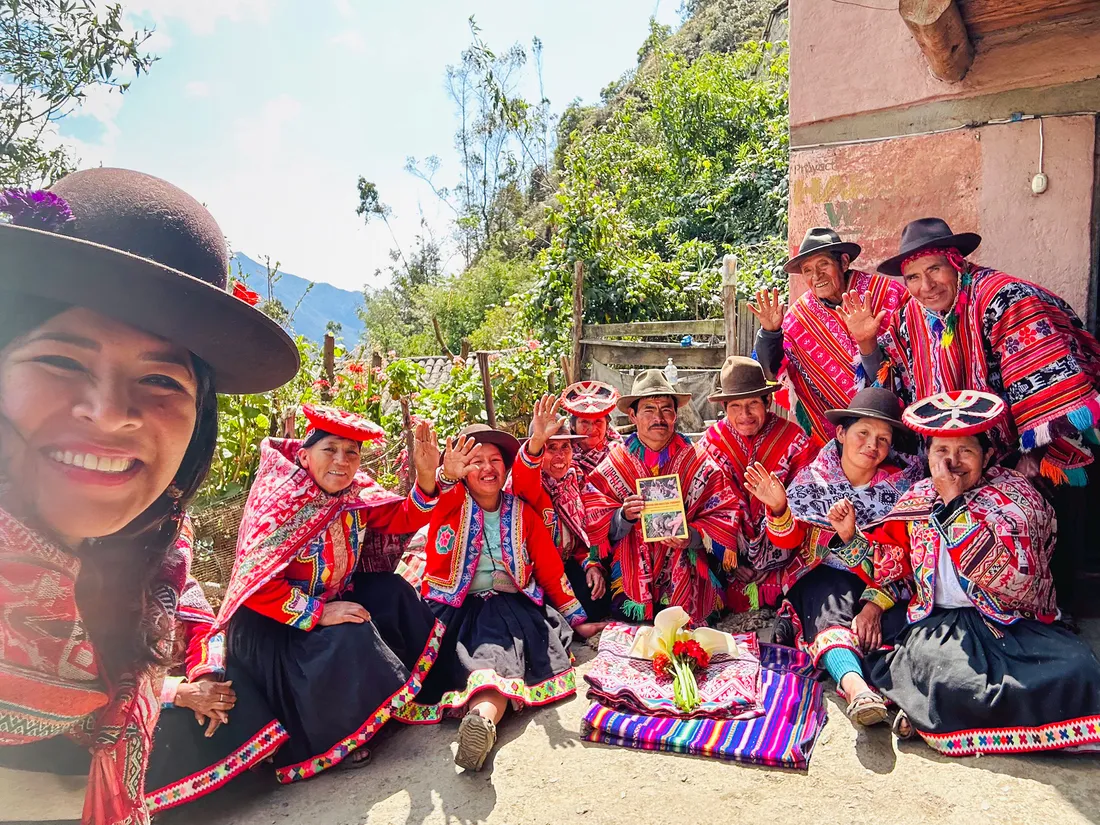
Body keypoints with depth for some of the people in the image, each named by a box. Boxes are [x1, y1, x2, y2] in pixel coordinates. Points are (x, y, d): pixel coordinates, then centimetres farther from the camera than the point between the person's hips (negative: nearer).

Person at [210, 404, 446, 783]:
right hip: (271, 622, -7)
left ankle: (412, 690, 6)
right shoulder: (280, 502, -24)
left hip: (332, 599, 7)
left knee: (393, 593, -7)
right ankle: (339, 739, -4)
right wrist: (319, 612, -29)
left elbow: (406, 518, -2)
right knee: (348, 642, -28)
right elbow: (257, 585, -26)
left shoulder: (358, 494, -6)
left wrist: (426, 476, -20)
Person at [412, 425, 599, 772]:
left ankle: (482, 717, -58)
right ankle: (481, 725, -46)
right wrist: (446, 475, -40)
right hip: (458, 608, 4)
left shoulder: (522, 512, 14)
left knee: (500, 651, -33)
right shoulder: (450, 504, 8)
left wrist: (578, 620, 13)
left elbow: (551, 569, 16)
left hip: (512, 604, -4)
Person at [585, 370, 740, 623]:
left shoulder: (700, 464, 2)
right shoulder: (613, 465, 3)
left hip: (687, 579, 0)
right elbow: (596, 524, 0)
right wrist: (624, 516, -19)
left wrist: (693, 536, -16)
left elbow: (724, 515, 1)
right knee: (624, 614, -17)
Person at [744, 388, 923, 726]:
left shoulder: (901, 484, 3)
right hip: (822, 574, -3)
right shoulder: (814, 477, 3)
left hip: (882, 585, 3)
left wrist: (876, 602, -20)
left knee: (898, 622, -29)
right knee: (830, 609, -33)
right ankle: (854, 684, -56)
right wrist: (779, 508, -22)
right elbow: (788, 541, 0)